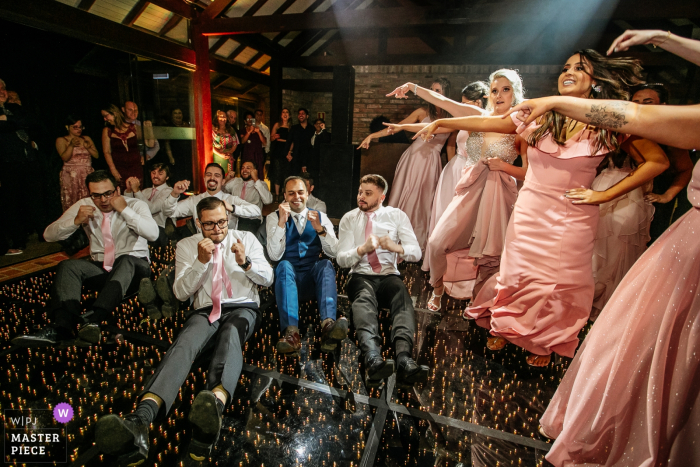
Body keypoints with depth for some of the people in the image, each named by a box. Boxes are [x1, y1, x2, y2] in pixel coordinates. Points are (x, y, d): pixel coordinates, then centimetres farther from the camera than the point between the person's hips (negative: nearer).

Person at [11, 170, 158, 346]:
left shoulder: (135, 205, -3)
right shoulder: (84, 206, 7)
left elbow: (153, 234, -21)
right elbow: (48, 235, 6)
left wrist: (124, 210, -21)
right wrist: (76, 221, -12)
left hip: (134, 266, -4)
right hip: (100, 268, 4)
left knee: (125, 261, -36)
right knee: (68, 265, -23)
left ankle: (93, 318, -50)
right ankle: (62, 326, -38)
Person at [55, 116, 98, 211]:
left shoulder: (87, 138, 14)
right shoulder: (61, 140, 5)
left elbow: (96, 155, 9)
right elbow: (65, 158, -8)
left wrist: (88, 147, -7)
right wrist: (71, 145, -19)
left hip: (88, 175, 3)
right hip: (71, 177, -2)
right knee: (72, 205, -5)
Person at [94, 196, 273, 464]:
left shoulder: (247, 239, 11)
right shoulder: (186, 246, 12)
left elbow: (267, 279, 6)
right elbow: (181, 292, 4)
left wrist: (245, 261, -14)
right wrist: (201, 261, -11)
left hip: (242, 308, 0)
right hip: (206, 311, 1)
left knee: (230, 335, -37)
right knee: (186, 341, -33)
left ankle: (215, 402, -65)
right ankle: (140, 420, -55)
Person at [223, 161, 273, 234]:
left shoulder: (261, 184, 9)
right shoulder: (235, 181, 21)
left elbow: (268, 200, -12)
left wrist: (256, 179, -8)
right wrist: (226, 180, 6)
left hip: (252, 220, -3)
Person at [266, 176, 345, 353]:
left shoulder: (321, 217, 11)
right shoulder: (274, 217, 7)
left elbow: (333, 252, -2)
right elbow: (274, 255, -8)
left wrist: (320, 229, -18)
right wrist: (281, 222, -17)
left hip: (314, 277, 1)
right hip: (288, 279, -1)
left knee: (326, 265, -30)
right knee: (284, 266, -33)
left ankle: (328, 325, -47)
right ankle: (291, 332, -46)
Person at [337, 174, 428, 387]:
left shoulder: (397, 215, 10)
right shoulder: (349, 219, 10)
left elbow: (416, 253, 2)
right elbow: (341, 259, 1)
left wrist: (397, 247, -21)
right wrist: (362, 249, -20)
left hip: (389, 276, 1)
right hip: (361, 276, 0)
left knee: (403, 297, -35)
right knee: (364, 299, -37)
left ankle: (403, 359, -53)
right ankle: (373, 359, -57)